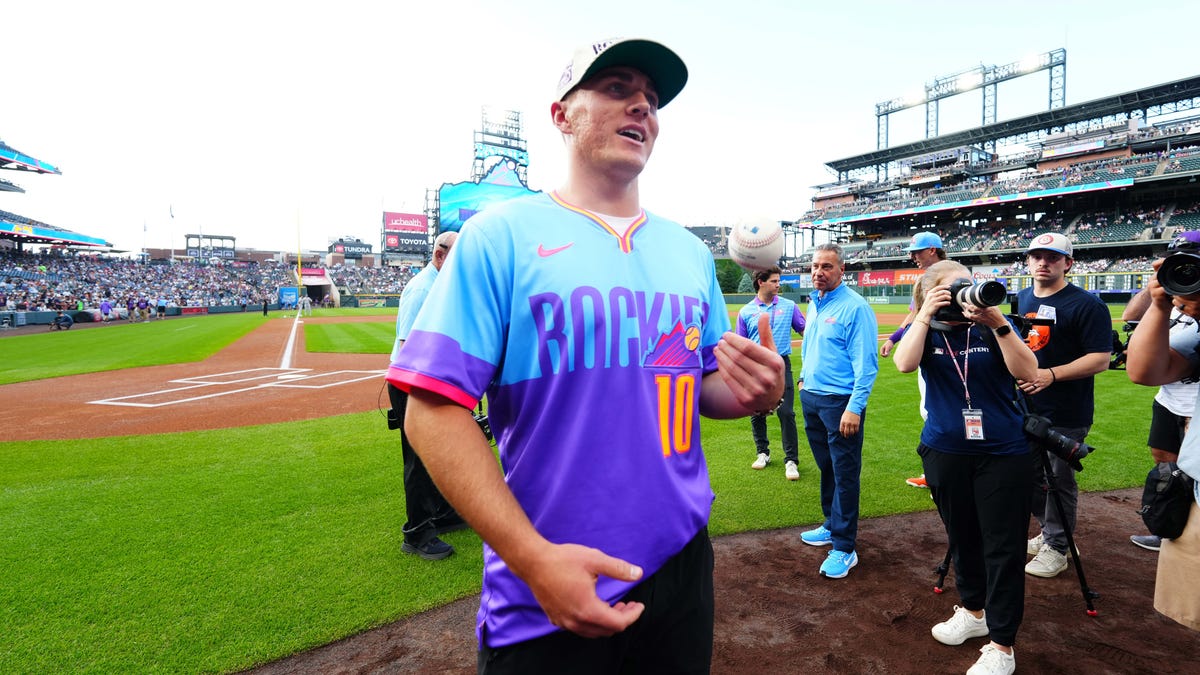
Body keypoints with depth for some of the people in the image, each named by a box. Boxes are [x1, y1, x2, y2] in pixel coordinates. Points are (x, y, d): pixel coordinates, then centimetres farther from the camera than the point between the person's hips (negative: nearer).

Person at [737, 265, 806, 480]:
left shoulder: (789, 306, 5)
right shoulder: (746, 311, 4)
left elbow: (806, 331, 4)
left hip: (781, 365, -1)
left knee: (786, 413, -5)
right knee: (756, 414, 10)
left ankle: (791, 460, 5)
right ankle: (763, 453, 29)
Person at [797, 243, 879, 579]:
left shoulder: (854, 307, -14)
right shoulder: (813, 304, 11)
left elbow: (866, 364, -18)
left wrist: (855, 408, -23)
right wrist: (805, 377, 14)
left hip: (840, 401, -8)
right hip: (810, 396, 8)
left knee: (844, 475, 0)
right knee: (826, 468, 20)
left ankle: (844, 548, 10)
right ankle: (832, 526, 36)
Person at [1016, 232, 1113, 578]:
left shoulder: (1086, 305, -12)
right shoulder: (1021, 299, 9)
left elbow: (1101, 358, -17)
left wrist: (1051, 374, -27)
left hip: (1066, 416, -7)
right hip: (1026, 408, 7)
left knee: (1059, 481, 4)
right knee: (1030, 475, 17)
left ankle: (1056, 548, 20)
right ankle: (1047, 533, 36)